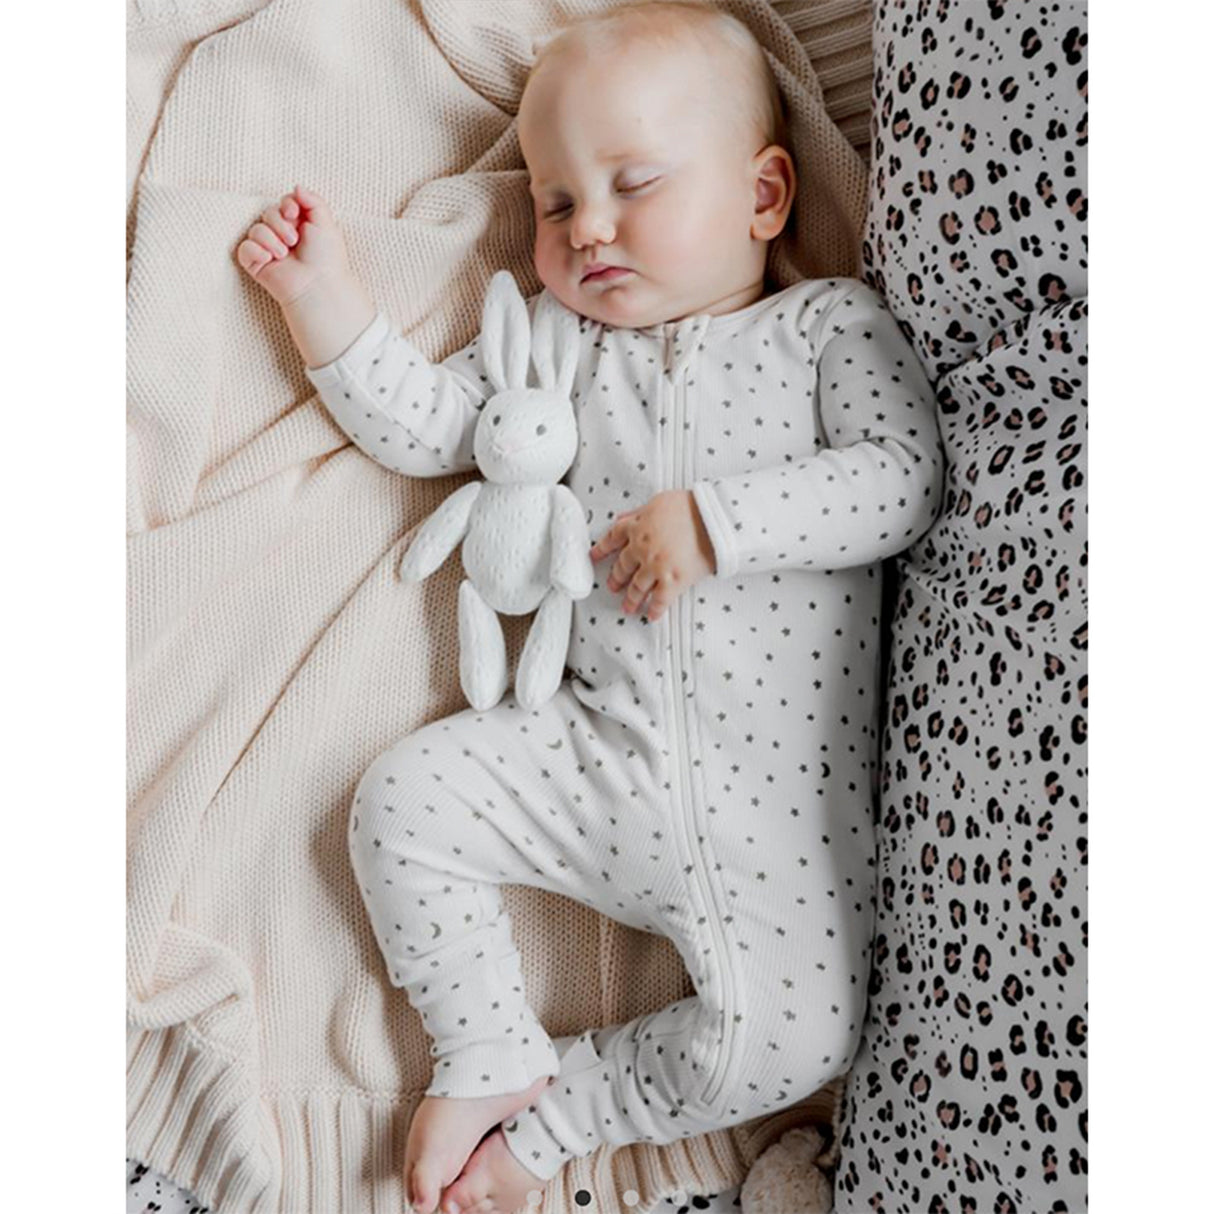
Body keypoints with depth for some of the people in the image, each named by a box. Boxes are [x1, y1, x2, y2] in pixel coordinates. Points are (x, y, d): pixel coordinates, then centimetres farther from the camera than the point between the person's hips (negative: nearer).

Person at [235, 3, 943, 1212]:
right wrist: (324, 298, 6)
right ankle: (492, 1058, 8)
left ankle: (550, 1115, 11)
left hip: (779, 791, -3)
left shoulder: (833, 321, 2)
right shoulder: (563, 342, 14)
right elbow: (422, 423, 15)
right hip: (595, 752, 3)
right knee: (401, 798, -11)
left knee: (791, 1042, -13)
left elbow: (903, 481, -10)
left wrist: (713, 519, -18)